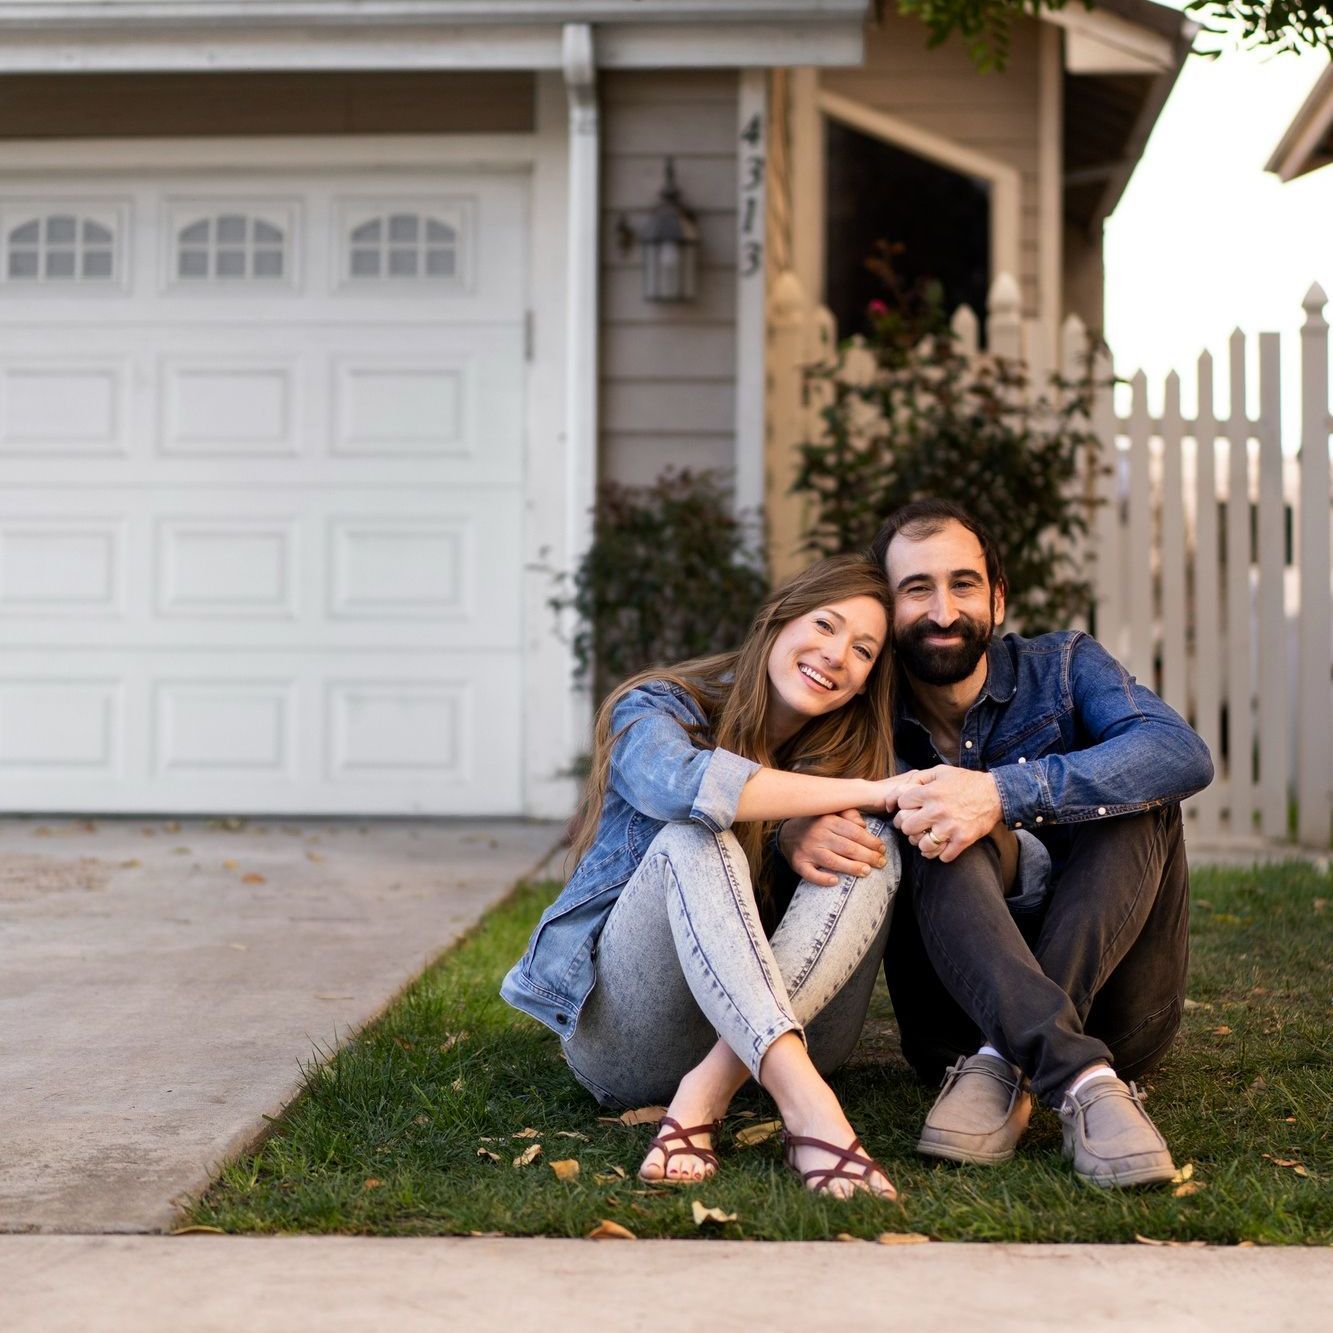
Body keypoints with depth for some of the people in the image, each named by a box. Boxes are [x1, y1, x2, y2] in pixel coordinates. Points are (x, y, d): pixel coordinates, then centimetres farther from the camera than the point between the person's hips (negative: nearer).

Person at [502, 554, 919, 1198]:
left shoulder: (856, 752, 8)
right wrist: (870, 792, -26)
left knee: (873, 847, -19)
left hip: (779, 1033, 3)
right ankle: (806, 1102, -48)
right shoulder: (657, 710, -4)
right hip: (624, 1031, -3)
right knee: (694, 838, -29)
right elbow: (684, 782, -29)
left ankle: (706, 1094, -33)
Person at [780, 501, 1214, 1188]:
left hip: (1109, 1007, 1)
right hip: (961, 1016, 0)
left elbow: (1184, 753, -19)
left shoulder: (1061, 667, 1)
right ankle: (1082, 1079, -45)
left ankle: (1008, 1064, -32)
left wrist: (1004, 793, -32)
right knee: (937, 835, -24)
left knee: (1138, 793, -20)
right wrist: (791, 831, -29)